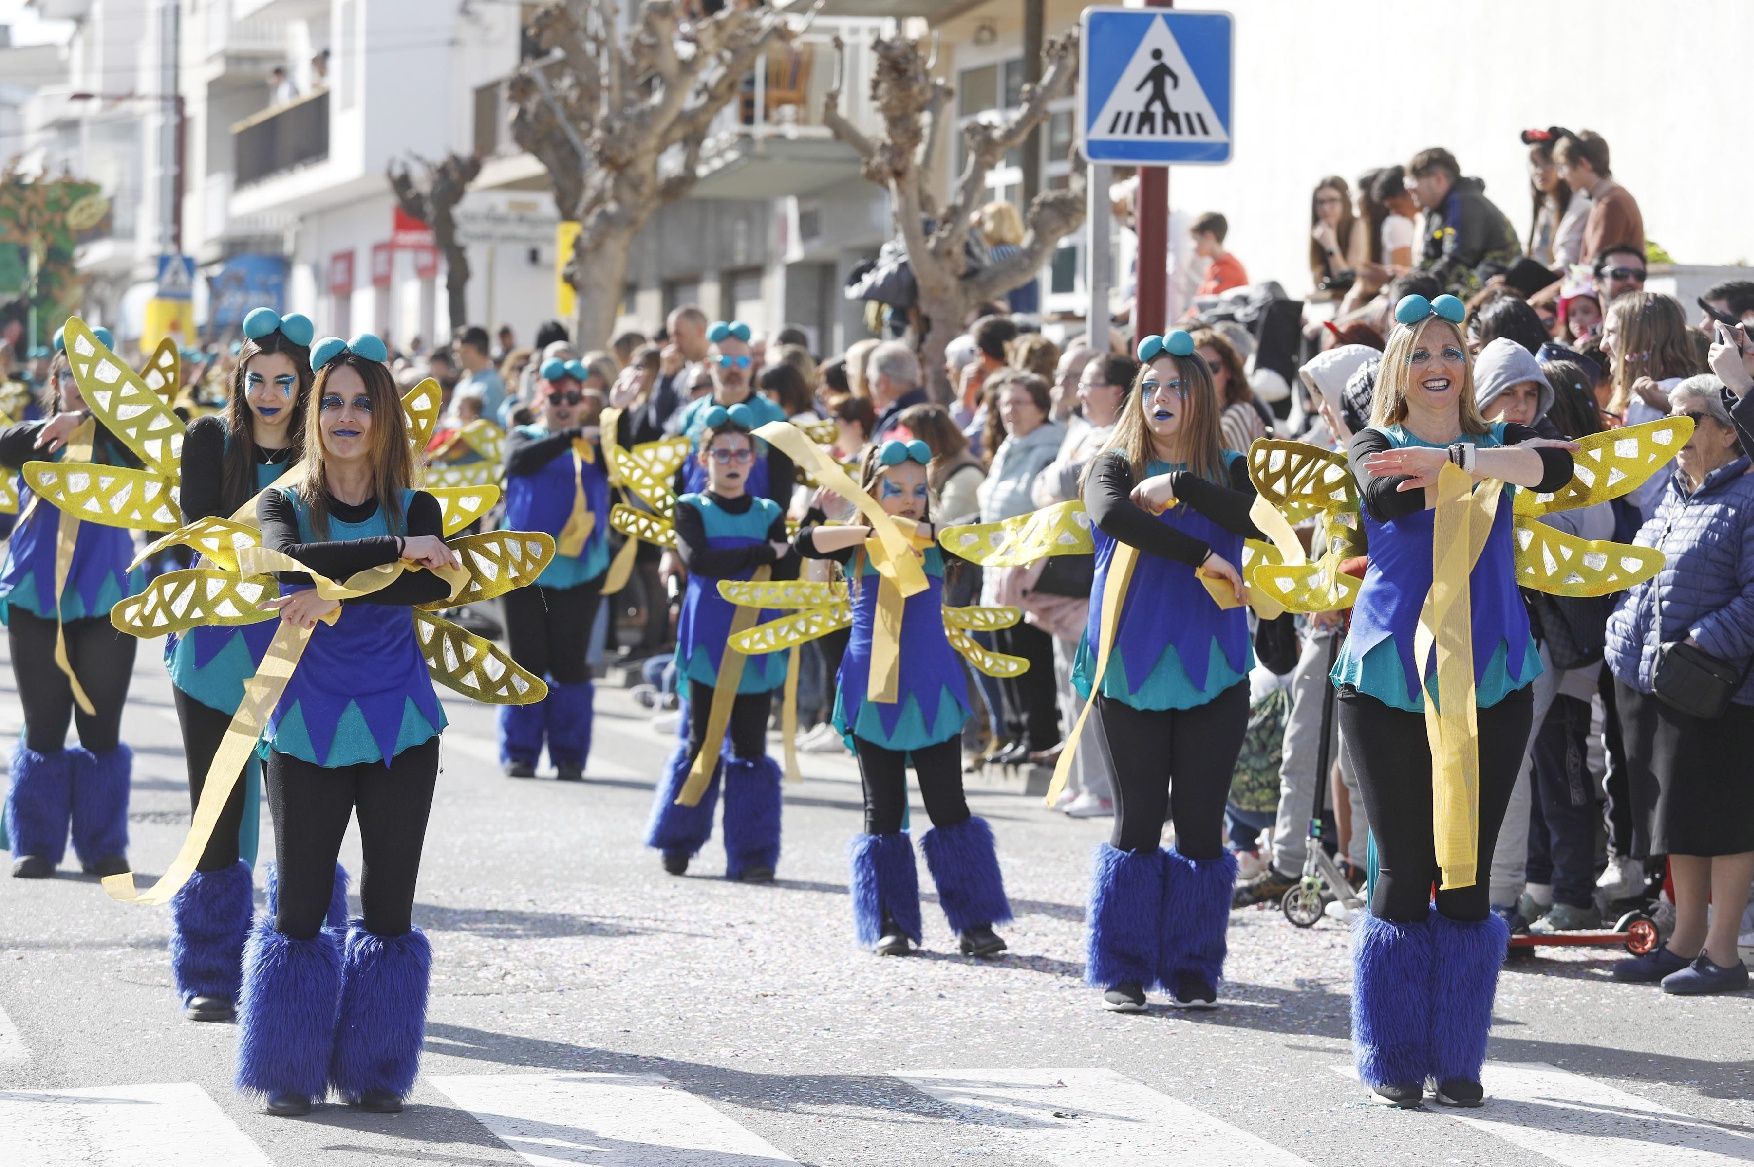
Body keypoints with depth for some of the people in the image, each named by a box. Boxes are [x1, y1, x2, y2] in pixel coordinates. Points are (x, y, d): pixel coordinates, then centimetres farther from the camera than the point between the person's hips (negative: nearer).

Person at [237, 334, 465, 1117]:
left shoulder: (414, 508, 4)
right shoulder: (286, 503, 1)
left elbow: (437, 587, -17)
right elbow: (291, 561, -23)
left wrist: (340, 596, -27)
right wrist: (397, 551, -28)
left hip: (398, 728, 1)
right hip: (307, 729, -1)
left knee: (389, 906, 4)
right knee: (301, 904, 1)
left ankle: (376, 1072, 13)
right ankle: (290, 1073, 11)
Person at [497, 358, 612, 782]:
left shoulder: (595, 444, 12)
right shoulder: (524, 437, 8)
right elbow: (521, 460, -15)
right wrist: (571, 436, -26)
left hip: (581, 569, 1)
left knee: (571, 662, 0)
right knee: (527, 660, 1)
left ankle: (569, 755, 5)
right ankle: (520, 753, 6)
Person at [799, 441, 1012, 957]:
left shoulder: (936, 543, 4)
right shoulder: (858, 545, 3)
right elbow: (807, 542, -14)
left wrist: (922, 531, -26)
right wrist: (873, 530, -22)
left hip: (929, 693, 0)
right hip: (873, 695, 0)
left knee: (948, 806, 1)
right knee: (883, 811, 6)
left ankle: (973, 922, 3)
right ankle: (889, 923, 11)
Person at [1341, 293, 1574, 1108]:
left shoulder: (1498, 440, 9)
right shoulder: (1378, 448, 5)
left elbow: (1555, 467, -14)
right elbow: (1388, 496, -19)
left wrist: (1453, 460, -23)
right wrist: (1485, 470, -17)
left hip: (1488, 682, 2)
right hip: (1390, 681, -2)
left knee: (1468, 873, 3)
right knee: (1404, 872, -2)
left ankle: (1457, 1059, 10)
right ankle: (1393, 1061, 6)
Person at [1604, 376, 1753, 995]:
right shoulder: (1666, 495, 15)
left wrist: (1703, 644, -22)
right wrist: (1623, 634, 14)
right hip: (1645, 682, 8)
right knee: (1675, 819, 14)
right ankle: (1686, 939, 22)